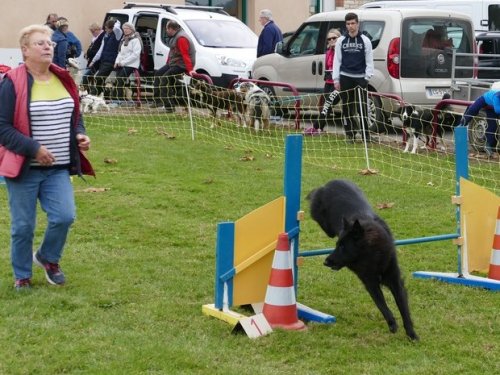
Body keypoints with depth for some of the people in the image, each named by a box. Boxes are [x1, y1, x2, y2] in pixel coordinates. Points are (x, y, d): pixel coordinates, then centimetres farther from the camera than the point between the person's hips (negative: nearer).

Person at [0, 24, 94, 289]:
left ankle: (48, 258, 22)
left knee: (64, 216, -7)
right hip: (24, 168, -4)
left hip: (58, 168, 5)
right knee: (23, 226, 4)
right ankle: (22, 276, 25)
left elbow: (75, 116, 20)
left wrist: (79, 135, 0)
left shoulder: (63, 79, 7)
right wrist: (33, 148, -21)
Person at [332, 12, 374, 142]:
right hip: (345, 77, 2)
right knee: (347, 107, 3)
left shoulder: (365, 40, 4)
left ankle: (366, 133, 0)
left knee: (362, 106, -6)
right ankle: (350, 133, 11)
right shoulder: (341, 41, 8)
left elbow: (369, 60, 4)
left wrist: (367, 76, -6)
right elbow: (337, 60, 7)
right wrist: (336, 79, 2)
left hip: (360, 77, -2)